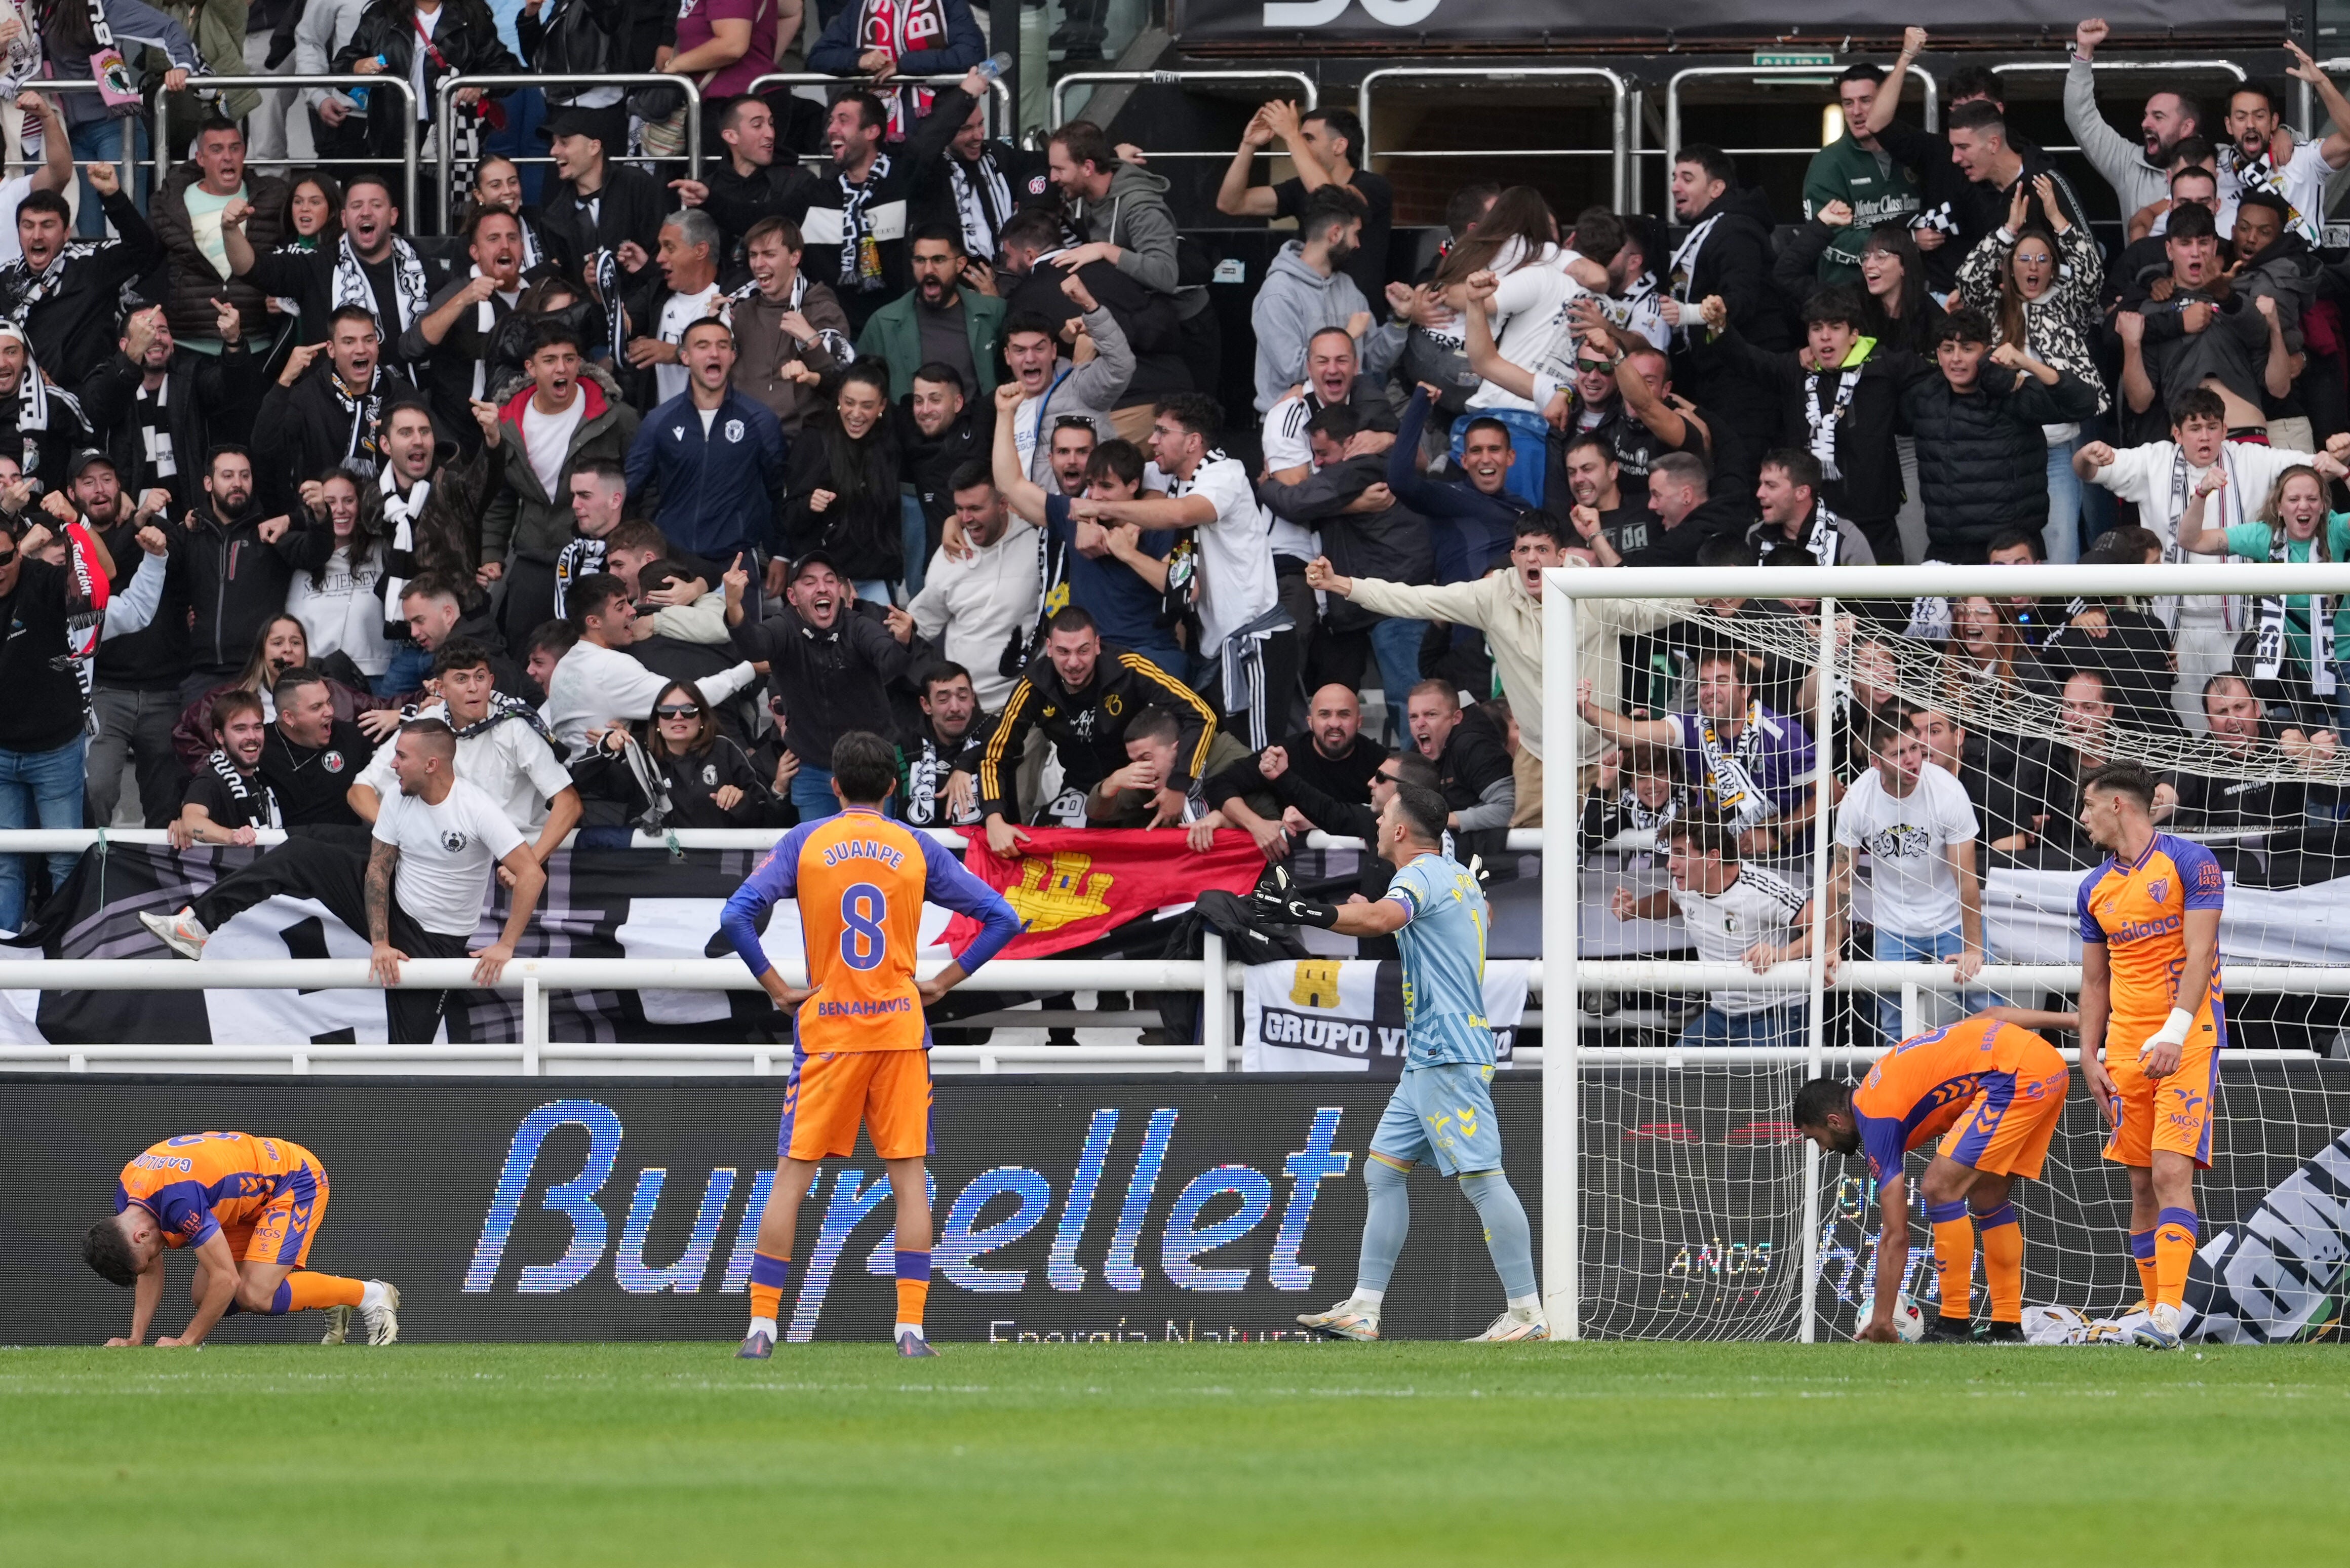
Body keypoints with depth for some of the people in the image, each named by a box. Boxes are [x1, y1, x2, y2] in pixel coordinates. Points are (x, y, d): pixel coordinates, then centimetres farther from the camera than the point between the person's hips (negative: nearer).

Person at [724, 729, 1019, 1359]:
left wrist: (778, 987, -3)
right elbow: (1001, 918, 2)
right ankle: (911, 1327, -2)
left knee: (792, 1176, 4)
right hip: (900, 1025, 1)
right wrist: (945, 981, 6)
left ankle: (761, 1326, 0)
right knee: (909, 1175, 4)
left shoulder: (804, 843, 1)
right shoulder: (918, 849, 3)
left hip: (826, 1029, -1)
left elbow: (737, 916, -10)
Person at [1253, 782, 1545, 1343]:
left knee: (1480, 1176, -11)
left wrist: (1308, 914, -41)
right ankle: (1364, 1310, 10)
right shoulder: (1460, 877, 17)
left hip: (1448, 1058, -11)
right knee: (1383, 1170, 10)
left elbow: (1382, 918, -34)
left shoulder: (1423, 874, -12)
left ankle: (1527, 1313, -11)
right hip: (1426, 1060, 11)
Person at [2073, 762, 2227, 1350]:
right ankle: (2157, 1312, 9)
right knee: (2142, 1184, 5)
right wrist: (2089, 1058, 9)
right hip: (2126, 1048, 6)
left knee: (2171, 1173, -17)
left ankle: (2169, 1314, -24)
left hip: (2187, 1042, -6)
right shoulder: (2095, 888, 14)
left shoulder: (2190, 862, -6)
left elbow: (2199, 953, -13)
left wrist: (2174, 1033, -23)